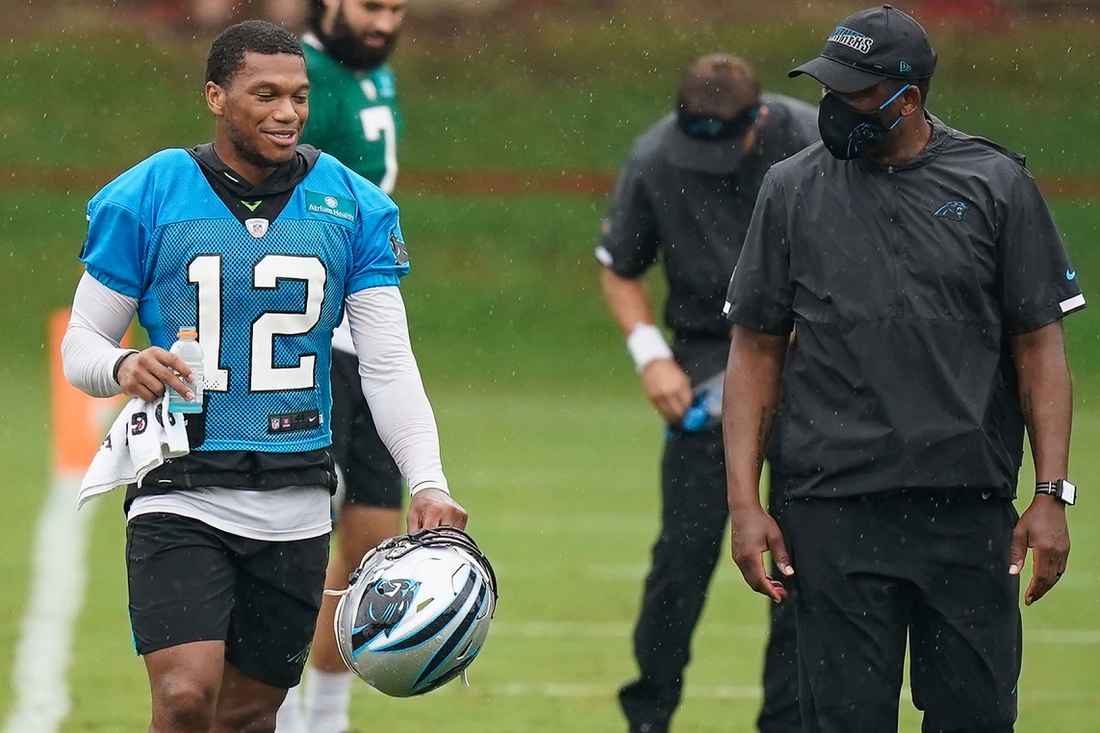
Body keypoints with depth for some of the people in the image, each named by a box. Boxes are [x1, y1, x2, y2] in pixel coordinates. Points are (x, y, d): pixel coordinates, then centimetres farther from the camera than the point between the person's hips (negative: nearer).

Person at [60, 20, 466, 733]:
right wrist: (124, 366, -21)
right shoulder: (145, 197, -2)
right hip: (180, 496, -3)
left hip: (294, 507, 3)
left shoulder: (354, 207, 4)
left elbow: (390, 367, 1)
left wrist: (427, 482, -13)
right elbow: (81, 342, 3)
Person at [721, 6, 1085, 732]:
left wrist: (1052, 494, -4)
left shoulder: (997, 186, 3)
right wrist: (744, 502, 0)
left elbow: (1040, 346, 4)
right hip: (835, 513, 1)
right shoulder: (792, 190, 7)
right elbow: (756, 351, 9)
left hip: (971, 510, -1)